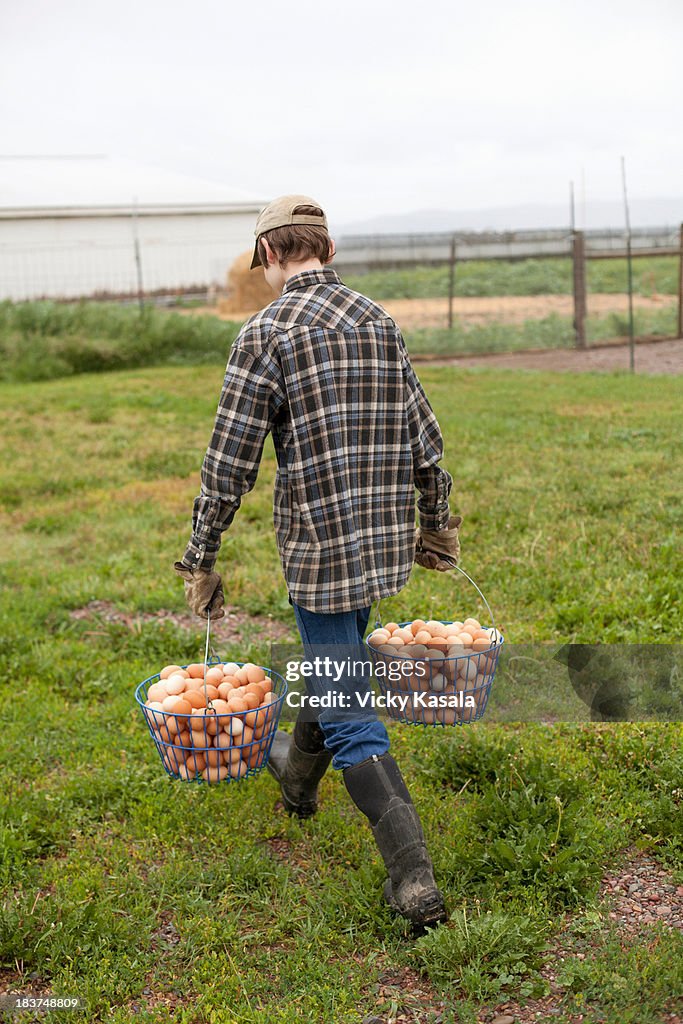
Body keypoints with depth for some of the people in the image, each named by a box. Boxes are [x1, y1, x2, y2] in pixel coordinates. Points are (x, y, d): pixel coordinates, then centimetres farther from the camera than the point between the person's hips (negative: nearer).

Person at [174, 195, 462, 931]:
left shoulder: (266, 333, -13)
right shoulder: (379, 322, 6)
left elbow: (229, 464, -13)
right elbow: (424, 438, 9)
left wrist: (200, 560, -2)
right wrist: (440, 523, 22)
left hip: (318, 547, -6)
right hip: (388, 539, 7)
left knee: (347, 714, 2)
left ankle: (414, 878, 1)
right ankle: (298, 773, 52)